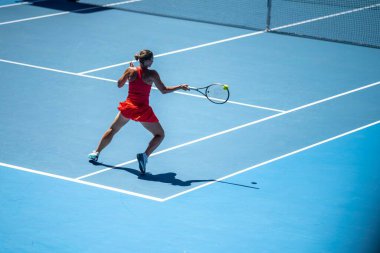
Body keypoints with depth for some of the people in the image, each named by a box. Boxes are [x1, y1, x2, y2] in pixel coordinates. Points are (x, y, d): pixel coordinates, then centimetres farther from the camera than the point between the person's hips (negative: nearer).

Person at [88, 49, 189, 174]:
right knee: (160, 135, 11)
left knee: (112, 130, 25)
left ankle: (96, 153, 28)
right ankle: (145, 155, -11)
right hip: (143, 110, -4)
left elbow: (119, 84, 12)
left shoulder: (131, 71, -3)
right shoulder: (151, 74, -12)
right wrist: (180, 87, 0)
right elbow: (164, 90, -9)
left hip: (128, 107, 4)